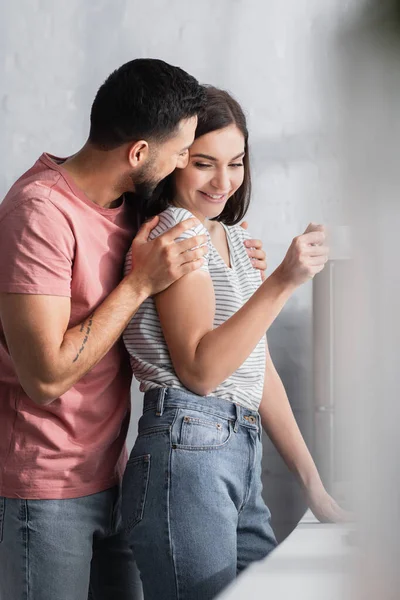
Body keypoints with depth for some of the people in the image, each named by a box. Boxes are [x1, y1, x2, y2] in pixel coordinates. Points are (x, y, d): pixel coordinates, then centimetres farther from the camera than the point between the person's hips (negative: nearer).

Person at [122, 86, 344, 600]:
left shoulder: (232, 238, 19)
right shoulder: (177, 230, -7)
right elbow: (200, 370, -16)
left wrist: (312, 481, 18)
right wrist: (283, 281, -21)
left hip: (241, 460, 9)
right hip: (187, 455, -9)